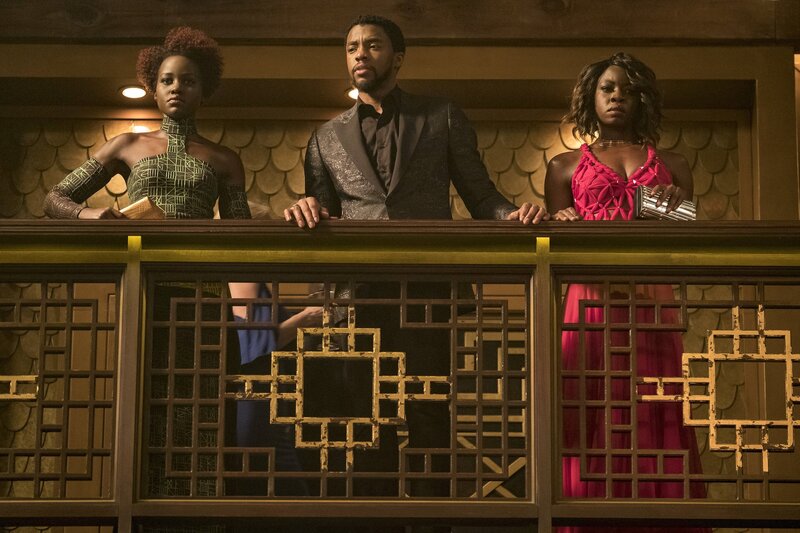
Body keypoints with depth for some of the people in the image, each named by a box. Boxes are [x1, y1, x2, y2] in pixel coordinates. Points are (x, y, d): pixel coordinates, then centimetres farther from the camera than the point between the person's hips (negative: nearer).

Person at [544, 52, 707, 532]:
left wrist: (681, 207, -5)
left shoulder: (671, 165, 18)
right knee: (593, 426, -3)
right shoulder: (566, 166, 15)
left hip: (653, 309, 1)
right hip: (589, 302, -1)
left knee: (654, 423, -1)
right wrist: (561, 226, -10)